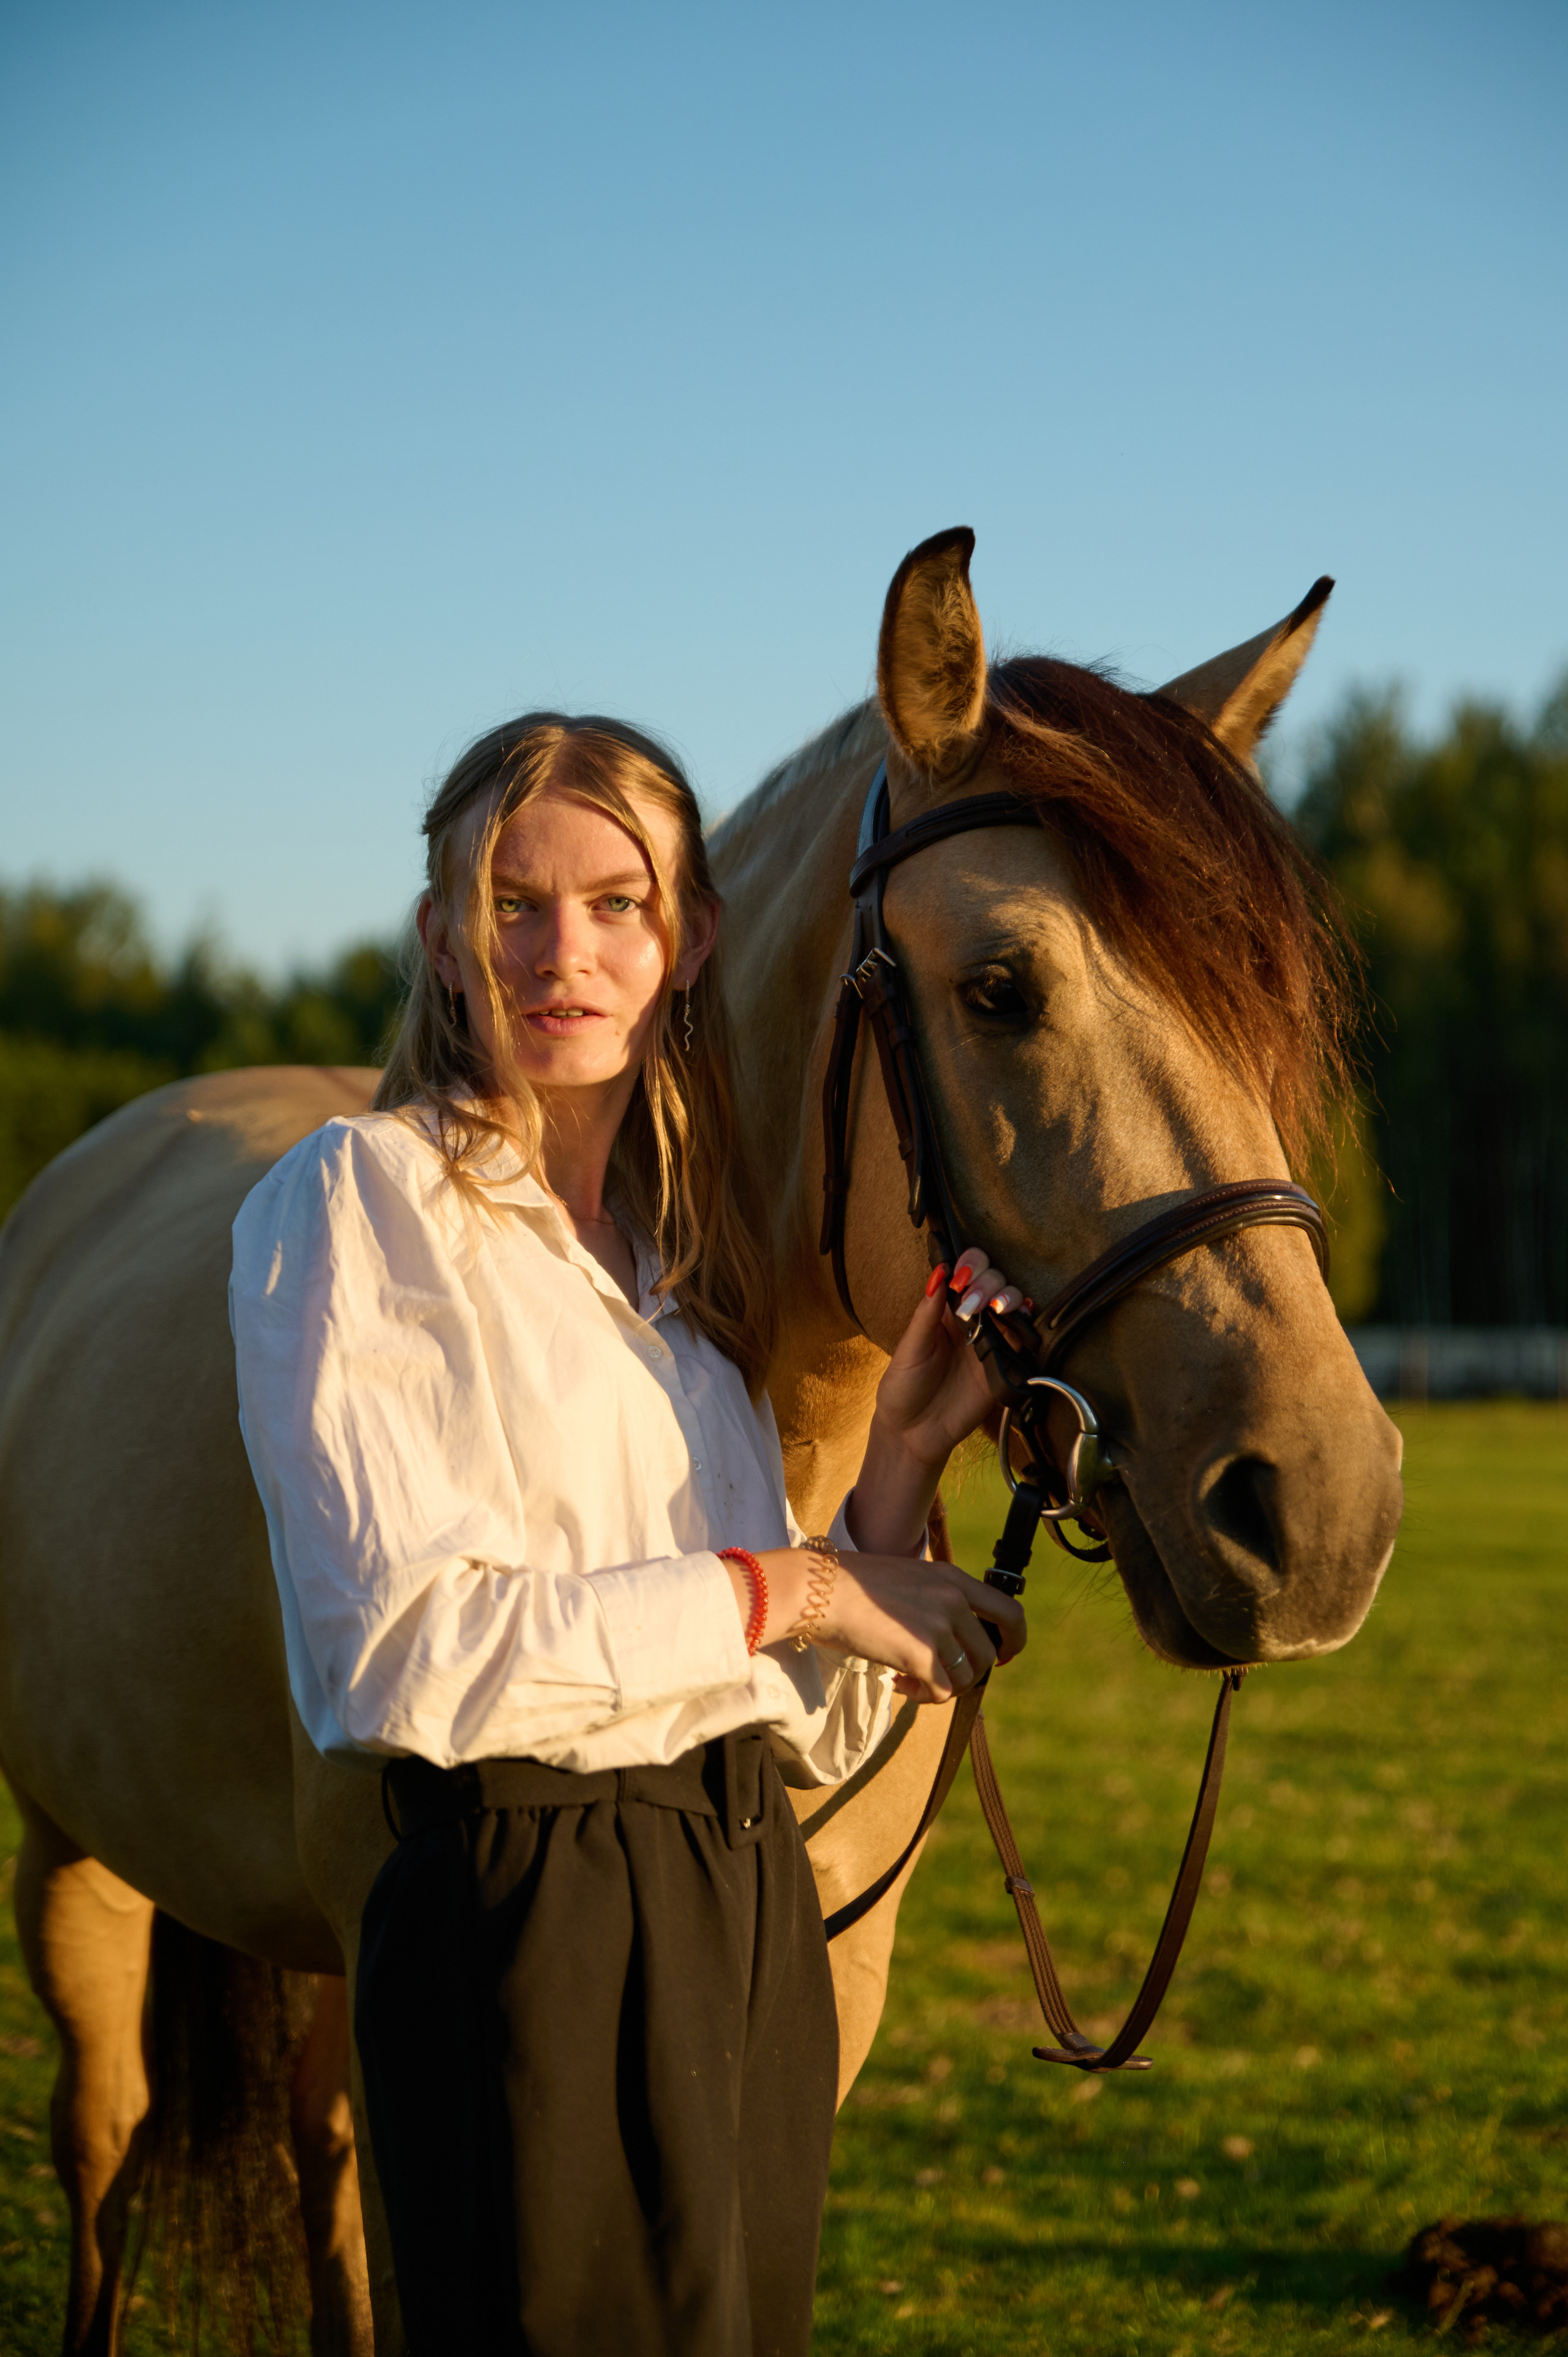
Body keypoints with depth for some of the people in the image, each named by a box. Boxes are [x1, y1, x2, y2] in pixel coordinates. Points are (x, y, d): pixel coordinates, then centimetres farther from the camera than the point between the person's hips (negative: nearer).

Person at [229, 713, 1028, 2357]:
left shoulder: (687, 1257, 16)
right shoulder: (356, 1205, -5)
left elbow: (810, 1729, 14)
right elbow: (408, 1647, -16)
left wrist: (904, 1455, 1)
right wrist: (778, 1591, -12)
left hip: (755, 1915, 7)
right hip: (531, 1927, -7)